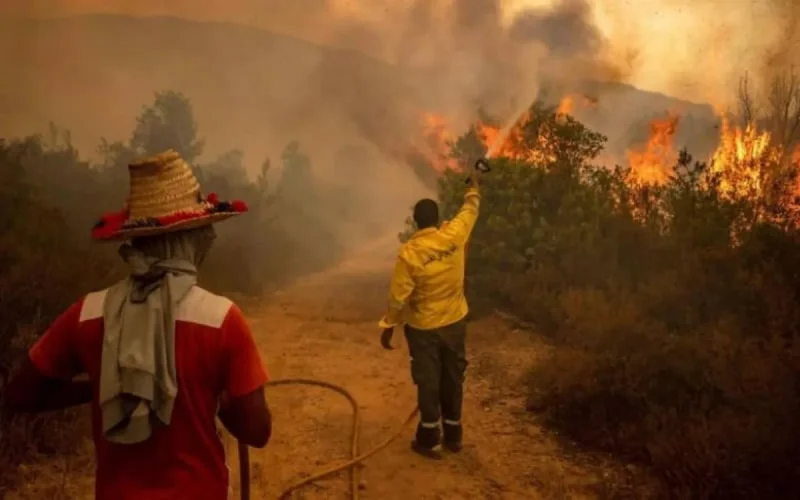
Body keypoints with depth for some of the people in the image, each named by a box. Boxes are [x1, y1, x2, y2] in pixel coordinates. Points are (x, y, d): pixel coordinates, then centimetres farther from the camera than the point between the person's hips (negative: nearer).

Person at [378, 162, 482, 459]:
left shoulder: (409, 252, -19)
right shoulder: (454, 235, -10)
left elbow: (398, 296, -16)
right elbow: (470, 210, 11)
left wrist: (388, 326, -3)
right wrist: (473, 184, 28)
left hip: (423, 327, -3)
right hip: (454, 322, 4)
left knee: (428, 382, 8)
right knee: (453, 378, 15)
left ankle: (430, 440, 17)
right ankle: (453, 436, 27)